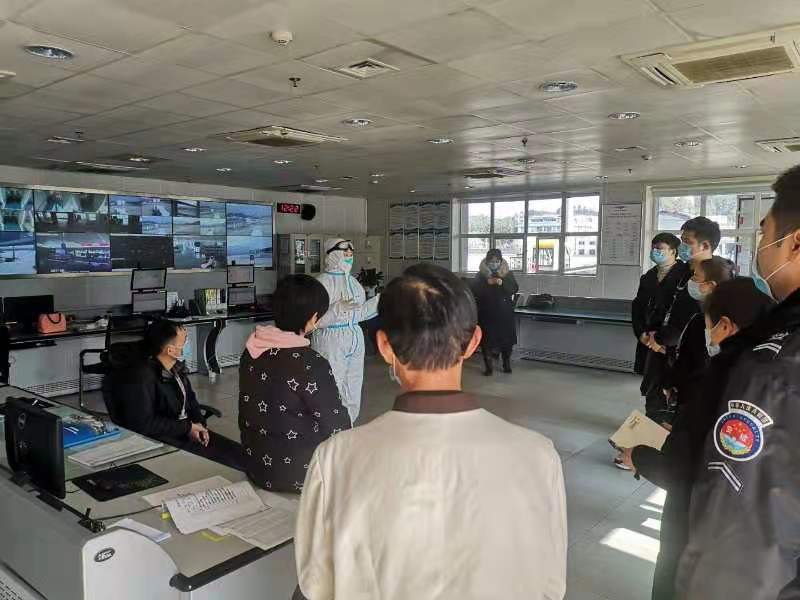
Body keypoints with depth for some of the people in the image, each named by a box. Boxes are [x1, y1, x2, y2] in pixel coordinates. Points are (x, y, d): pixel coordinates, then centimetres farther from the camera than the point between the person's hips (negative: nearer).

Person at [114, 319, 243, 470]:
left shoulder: (176, 368, 7)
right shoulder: (141, 377, -19)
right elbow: (144, 424, -24)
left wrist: (199, 423, 1)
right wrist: (188, 428, -18)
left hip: (187, 431, 8)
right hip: (161, 441, -8)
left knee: (239, 454, -5)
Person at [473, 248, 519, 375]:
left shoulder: (507, 273, 3)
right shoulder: (481, 274, 1)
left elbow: (515, 289, -5)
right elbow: (475, 291, -6)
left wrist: (502, 283, -21)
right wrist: (487, 283, -19)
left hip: (505, 312, 1)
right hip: (486, 312, -1)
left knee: (506, 338, 4)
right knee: (487, 340, -4)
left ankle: (506, 364, 22)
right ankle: (489, 366, 5)